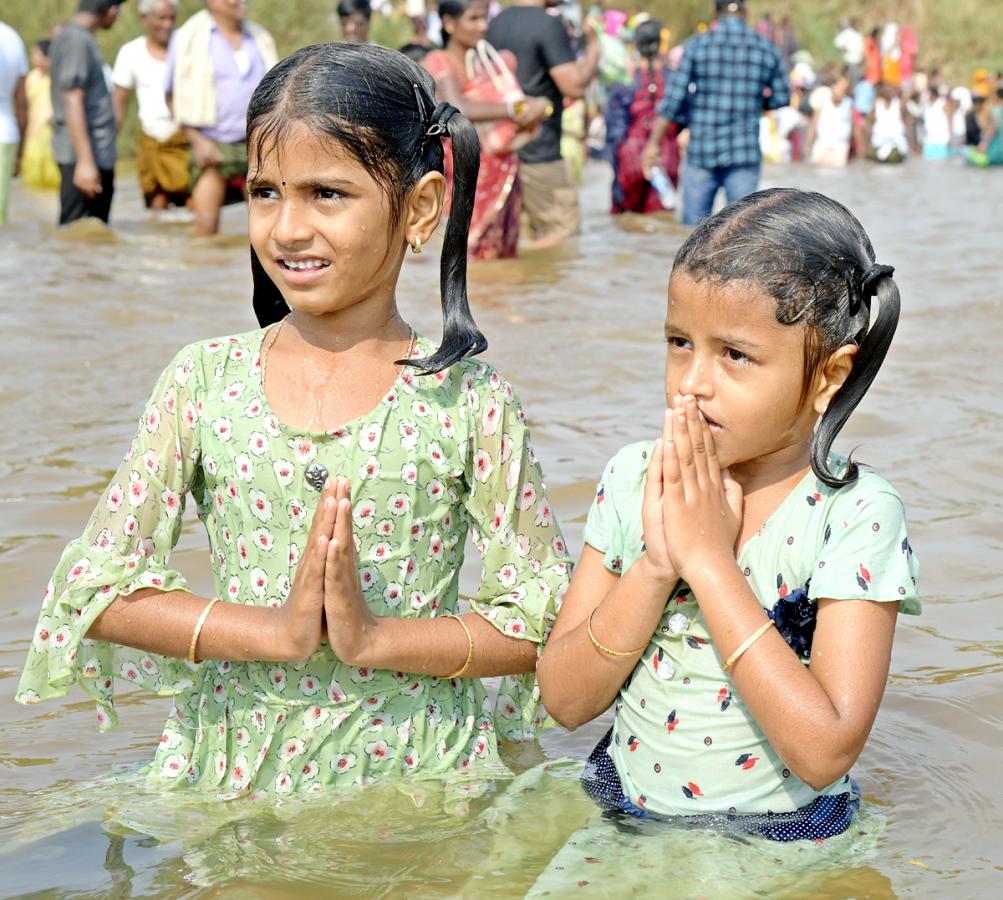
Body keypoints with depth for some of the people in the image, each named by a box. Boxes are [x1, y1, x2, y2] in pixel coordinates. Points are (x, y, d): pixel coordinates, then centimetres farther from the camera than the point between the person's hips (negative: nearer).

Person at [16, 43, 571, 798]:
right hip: (233, 763, 2)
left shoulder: (467, 401, -5)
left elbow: (546, 620, -4)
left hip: (411, 767, -1)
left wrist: (376, 638, -17)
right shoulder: (205, 381, 0)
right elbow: (94, 585, -3)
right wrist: (275, 630, -15)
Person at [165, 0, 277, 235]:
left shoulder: (260, 38, 12)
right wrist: (197, 141, -9)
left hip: (257, 144, 3)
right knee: (206, 224, -12)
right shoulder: (188, 39, 1)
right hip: (212, 145, -3)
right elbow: (173, 96, 2)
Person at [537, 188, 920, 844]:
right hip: (621, 815, 3)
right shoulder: (634, 478, 0)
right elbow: (566, 700, -3)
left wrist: (709, 561, -20)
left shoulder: (858, 514, -12)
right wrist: (656, 566, -17)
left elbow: (825, 753, -20)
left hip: (779, 840, -2)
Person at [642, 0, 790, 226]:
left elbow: (674, 97, -6)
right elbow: (782, 97, 10)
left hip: (702, 150, -1)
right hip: (745, 154, 1)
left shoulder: (697, 45, -3)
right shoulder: (766, 49, 2)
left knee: (694, 225, 8)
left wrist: (654, 142, -3)